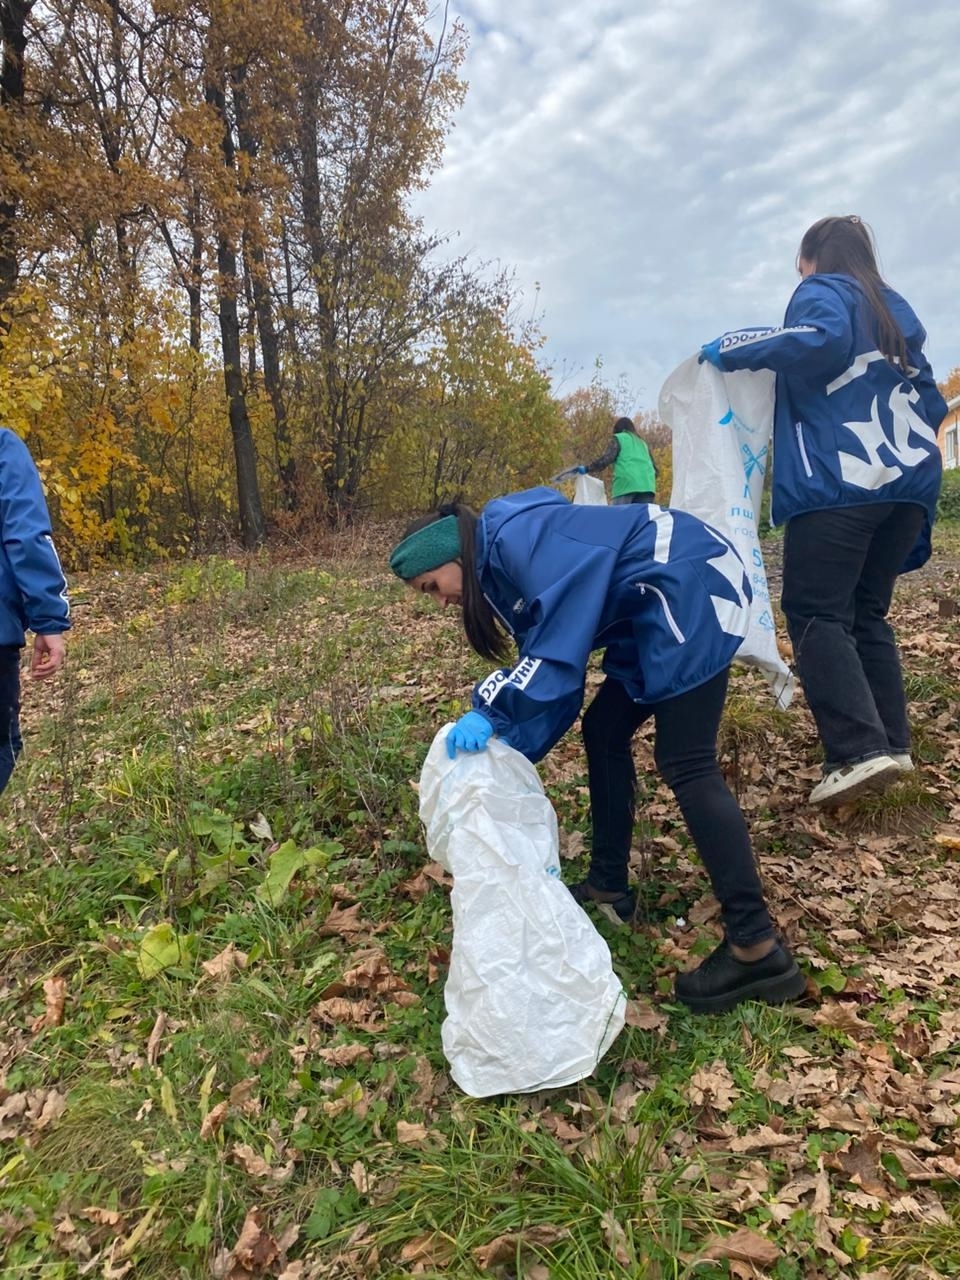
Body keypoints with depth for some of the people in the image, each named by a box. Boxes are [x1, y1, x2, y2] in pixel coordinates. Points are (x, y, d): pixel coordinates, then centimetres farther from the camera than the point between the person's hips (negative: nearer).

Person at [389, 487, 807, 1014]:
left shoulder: (515, 537, -13)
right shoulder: (504, 566, 16)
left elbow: (560, 644, -24)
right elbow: (555, 671, 12)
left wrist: (491, 712, -23)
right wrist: (511, 747, 5)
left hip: (691, 585, -11)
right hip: (657, 609, 11)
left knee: (685, 763, -13)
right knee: (604, 731, 13)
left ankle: (756, 948, -9)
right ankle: (609, 887, 23)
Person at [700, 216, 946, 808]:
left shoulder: (823, 292, 3)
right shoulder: (897, 310, 25)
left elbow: (821, 339, -20)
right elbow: (930, 400, 24)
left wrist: (735, 348, -12)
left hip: (841, 481, -8)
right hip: (908, 478, 8)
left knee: (816, 613, -8)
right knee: (868, 612, 13)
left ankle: (860, 750, -18)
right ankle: (892, 742, 8)